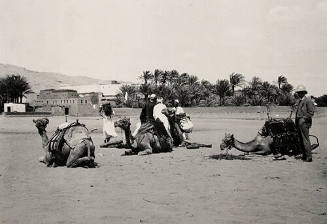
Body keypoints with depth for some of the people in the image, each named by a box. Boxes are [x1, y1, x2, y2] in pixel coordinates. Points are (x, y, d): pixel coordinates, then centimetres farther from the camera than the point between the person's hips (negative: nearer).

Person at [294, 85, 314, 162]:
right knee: (301, 140, 10)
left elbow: (311, 112, -11)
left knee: (305, 140, -9)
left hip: (304, 123, -8)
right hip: (299, 123, 8)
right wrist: (296, 120, 14)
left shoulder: (308, 101, -7)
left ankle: (309, 157, -5)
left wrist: (304, 119, -15)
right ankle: (304, 155, 17)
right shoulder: (298, 101, 18)